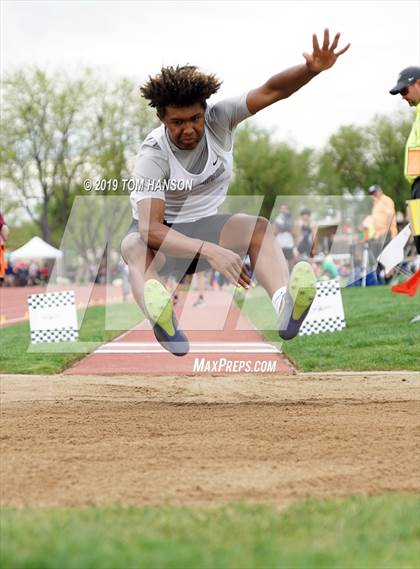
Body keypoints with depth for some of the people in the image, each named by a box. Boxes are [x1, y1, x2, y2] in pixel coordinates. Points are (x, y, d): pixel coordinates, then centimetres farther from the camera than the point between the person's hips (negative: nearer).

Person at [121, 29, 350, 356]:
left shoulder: (218, 121, -12)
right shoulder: (153, 155, -25)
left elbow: (271, 91, -21)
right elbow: (151, 229, -35)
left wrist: (313, 69, -42)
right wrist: (210, 251, -49)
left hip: (204, 225, 4)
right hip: (161, 233, -4)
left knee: (259, 227, -25)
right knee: (136, 249, -38)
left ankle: (285, 308, -56)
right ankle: (162, 322, -73)